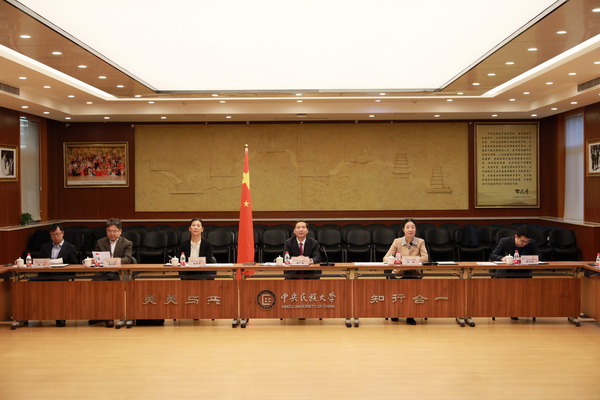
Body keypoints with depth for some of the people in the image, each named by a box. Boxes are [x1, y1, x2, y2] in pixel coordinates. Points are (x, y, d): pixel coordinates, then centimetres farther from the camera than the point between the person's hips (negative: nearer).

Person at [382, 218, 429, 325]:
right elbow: (386, 258, -2)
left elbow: (425, 257, -13)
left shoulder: (420, 242, 3)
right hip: (399, 273, 0)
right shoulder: (397, 241, 3)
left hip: (414, 273, 0)